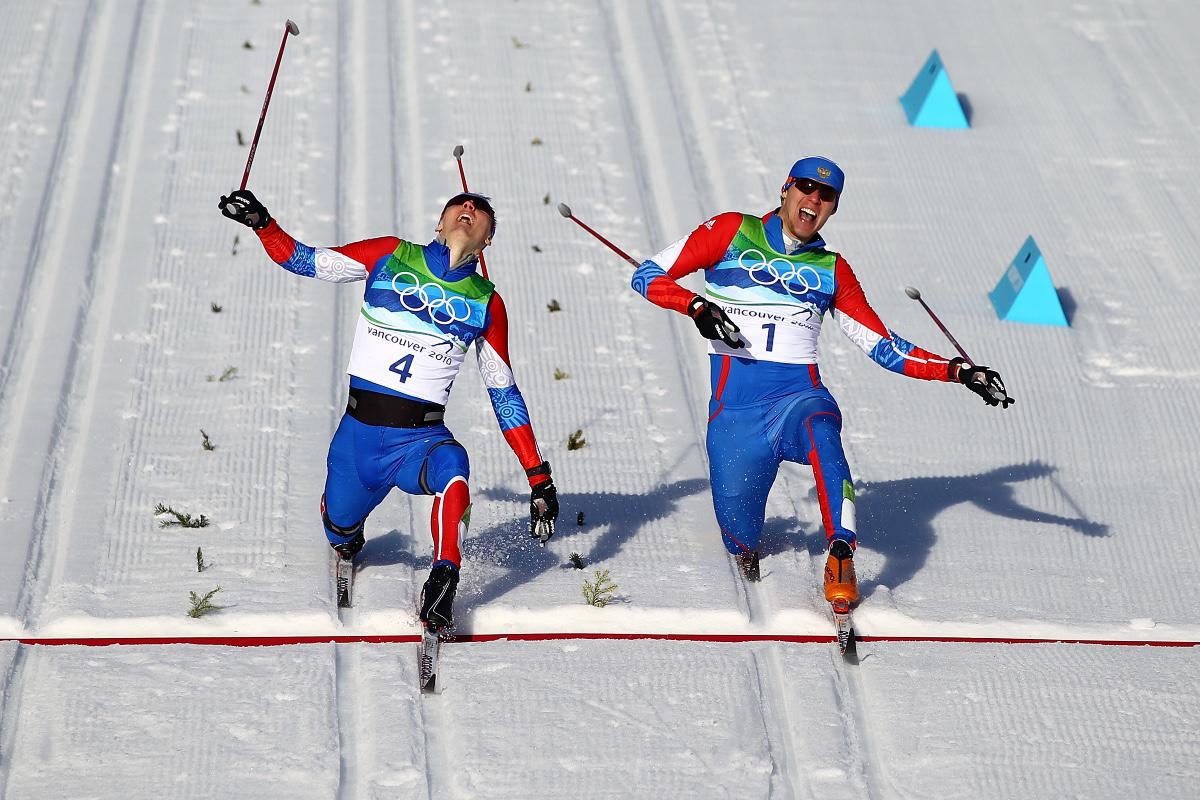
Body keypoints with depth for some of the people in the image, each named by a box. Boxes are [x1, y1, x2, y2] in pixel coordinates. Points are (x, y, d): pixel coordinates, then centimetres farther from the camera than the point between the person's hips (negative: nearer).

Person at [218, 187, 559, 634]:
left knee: (453, 467, -34)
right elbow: (303, 261, 8)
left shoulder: (486, 303, 6)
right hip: (358, 434, 2)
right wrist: (261, 223, -10)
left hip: (421, 440, -1)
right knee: (339, 533, 10)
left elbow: (504, 394, 10)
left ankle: (441, 586, -32)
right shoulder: (390, 257, 4)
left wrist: (539, 477, 5)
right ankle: (349, 543, 47)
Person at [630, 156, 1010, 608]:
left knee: (819, 431, -36)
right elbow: (647, 276, 3)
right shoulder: (732, 232, 6)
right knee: (736, 522, -2)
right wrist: (697, 307, -16)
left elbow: (882, 347, 14)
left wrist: (957, 371, 2)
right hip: (735, 402, 0)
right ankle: (746, 553, 36)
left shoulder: (832, 270, 14)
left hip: (800, 396, 0)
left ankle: (840, 557, -35)